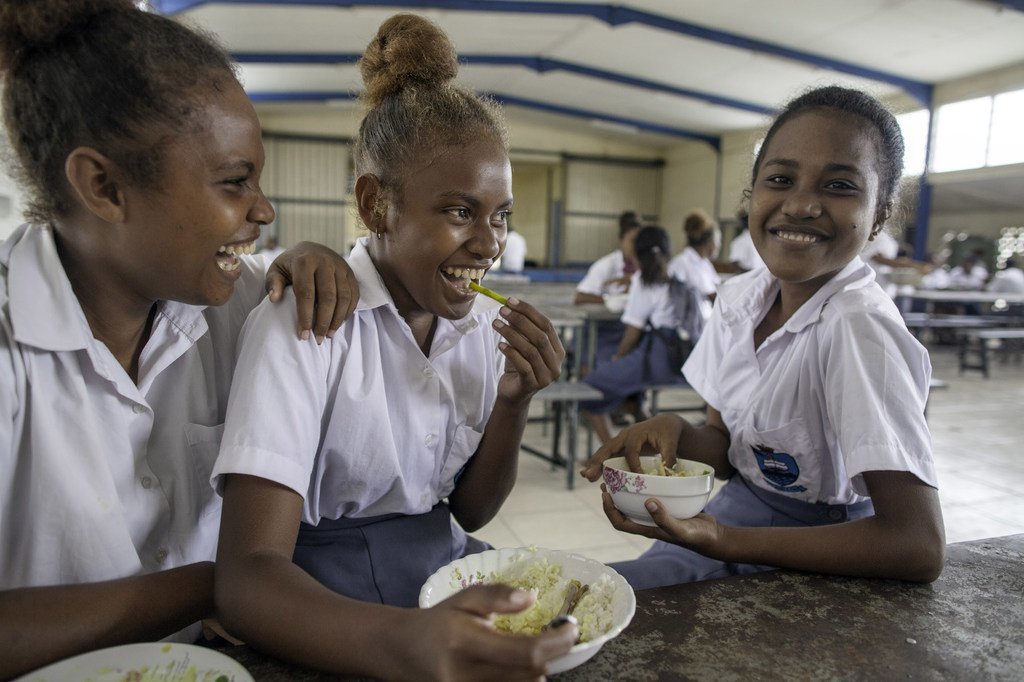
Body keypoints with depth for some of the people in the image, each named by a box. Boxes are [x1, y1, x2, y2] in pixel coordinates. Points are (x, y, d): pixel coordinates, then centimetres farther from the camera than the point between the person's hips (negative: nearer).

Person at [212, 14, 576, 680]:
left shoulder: (486, 325, -1)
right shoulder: (303, 324, -18)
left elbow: (469, 512, 4)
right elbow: (246, 575, -26)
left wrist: (514, 400, -13)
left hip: (447, 571, 5)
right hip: (322, 601, -4)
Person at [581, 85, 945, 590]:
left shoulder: (859, 327, -26)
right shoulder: (738, 297, -5)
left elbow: (920, 548, -28)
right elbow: (727, 447, 3)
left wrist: (724, 541, -31)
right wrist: (674, 431, -19)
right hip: (731, 518, 6)